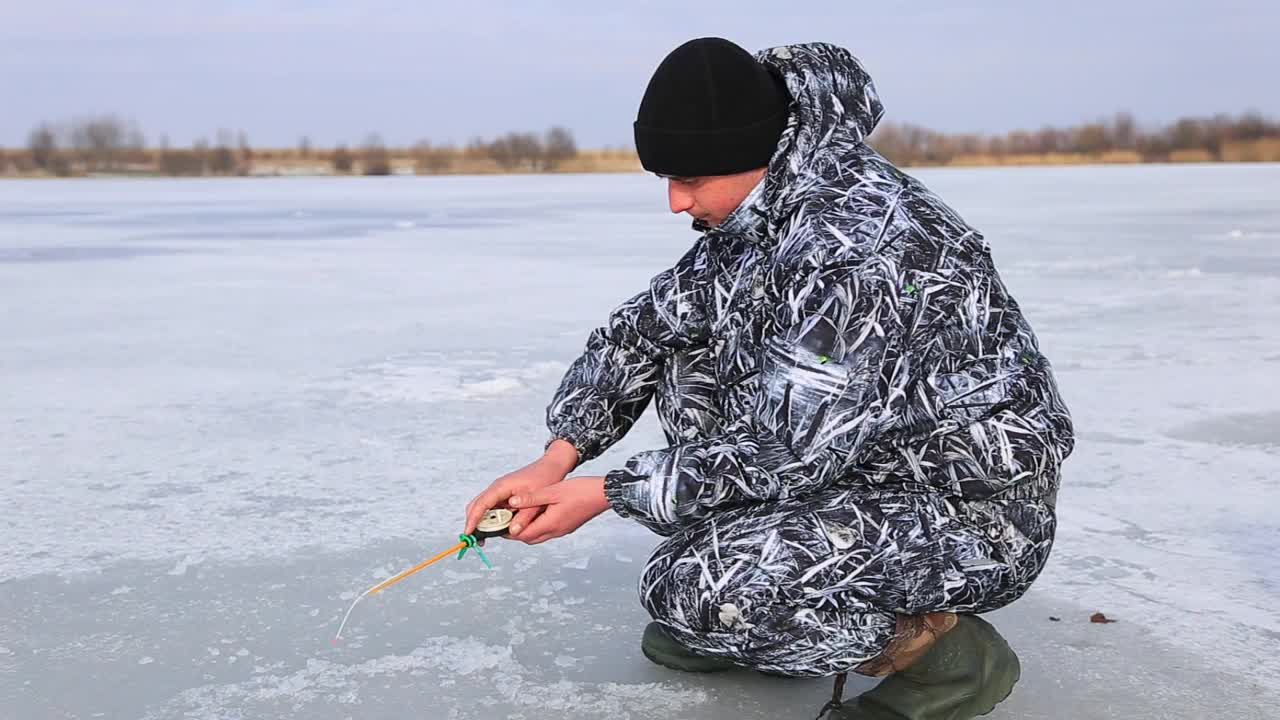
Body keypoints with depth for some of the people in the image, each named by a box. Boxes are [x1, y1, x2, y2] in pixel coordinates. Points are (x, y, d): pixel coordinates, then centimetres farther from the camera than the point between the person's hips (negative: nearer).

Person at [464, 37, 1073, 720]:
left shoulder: (851, 242, -29)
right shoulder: (762, 206, 0)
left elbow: (785, 453, -26)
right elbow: (649, 322, 6)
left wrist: (604, 492, -17)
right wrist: (556, 457, -4)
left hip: (973, 510, -9)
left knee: (688, 587, -23)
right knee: (691, 357, 8)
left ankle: (945, 651, -4)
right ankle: (741, 614, 13)